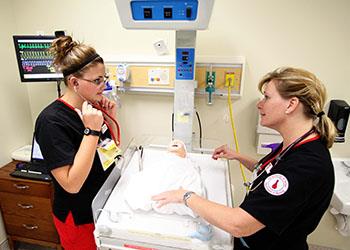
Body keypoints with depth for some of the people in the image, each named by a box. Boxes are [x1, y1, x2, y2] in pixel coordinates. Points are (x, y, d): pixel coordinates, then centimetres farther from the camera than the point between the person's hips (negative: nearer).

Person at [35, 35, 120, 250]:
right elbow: (72, 184, -29)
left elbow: (111, 148, 7)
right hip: (80, 218, -6)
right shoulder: (51, 121, -25)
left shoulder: (93, 106, -6)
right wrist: (92, 130, -32)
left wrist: (111, 117, -9)